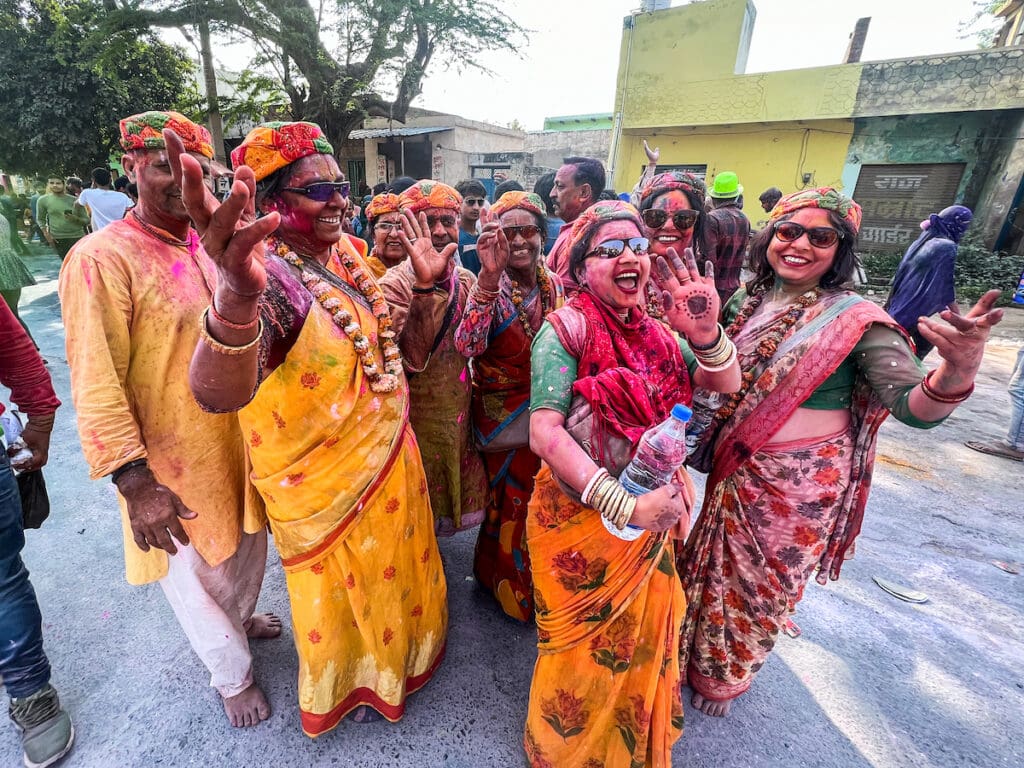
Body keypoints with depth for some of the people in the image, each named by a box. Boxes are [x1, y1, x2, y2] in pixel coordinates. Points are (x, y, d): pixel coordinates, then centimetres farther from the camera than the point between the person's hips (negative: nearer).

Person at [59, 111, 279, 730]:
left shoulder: (209, 247, 5)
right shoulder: (102, 258, -16)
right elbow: (96, 385, -19)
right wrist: (134, 482, -20)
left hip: (239, 440, 6)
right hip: (176, 465, -6)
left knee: (248, 545, 26)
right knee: (198, 575, 15)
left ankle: (241, 618, 56)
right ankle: (233, 674, 41)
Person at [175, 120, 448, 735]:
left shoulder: (346, 249, -2)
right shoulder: (269, 276, -28)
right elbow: (218, 394, -47)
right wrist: (237, 297, -65)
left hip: (389, 452, 7)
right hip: (329, 478, -7)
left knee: (394, 564, 29)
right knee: (349, 590, 20)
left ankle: (405, 647, 61)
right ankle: (353, 685, 52)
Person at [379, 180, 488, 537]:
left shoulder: (465, 278, 0)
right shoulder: (396, 282, -18)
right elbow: (408, 360, -34)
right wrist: (425, 285, -42)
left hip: (459, 413, 6)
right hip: (417, 417, -5)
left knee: (456, 498, 24)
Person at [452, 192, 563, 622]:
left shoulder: (554, 286, -2)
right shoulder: (489, 285, -16)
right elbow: (467, 345, -35)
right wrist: (489, 276, -42)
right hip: (502, 415, -4)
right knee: (514, 501, 10)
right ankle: (511, 587, 39)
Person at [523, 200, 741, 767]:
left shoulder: (656, 329, -1)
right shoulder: (566, 327, -18)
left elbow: (727, 384, -7)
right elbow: (544, 432, -26)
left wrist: (705, 333, -27)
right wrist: (626, 507, -29)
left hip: (651, 503, 6)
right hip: (581, 509, -5)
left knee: (643, 628, 26)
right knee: (588, 639, 16)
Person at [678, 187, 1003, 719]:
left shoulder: (855, 319, -16)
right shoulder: (749, 300, -1)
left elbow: (914, 406, -24)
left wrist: (957, 371, -45)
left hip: (799, 483, -4)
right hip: (735, 469, 5)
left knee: (761, 581, 17)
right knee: (719, 565, 23)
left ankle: (724, 677, 45)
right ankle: (698, 653, 51)